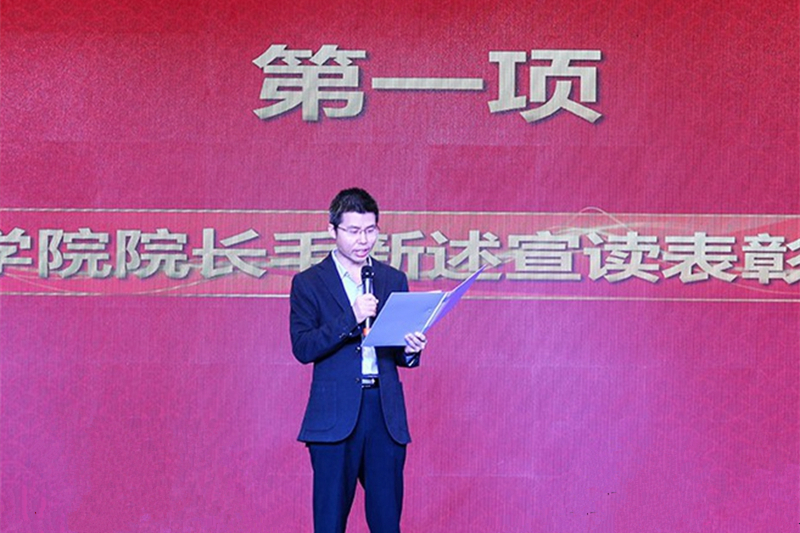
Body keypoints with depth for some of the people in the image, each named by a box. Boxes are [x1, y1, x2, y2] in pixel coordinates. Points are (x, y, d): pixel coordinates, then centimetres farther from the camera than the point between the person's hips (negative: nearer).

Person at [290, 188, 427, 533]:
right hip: (335, 413, -3)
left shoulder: (394, 280, 14)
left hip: (386, 411, 3)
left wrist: (410, 350, -7)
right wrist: (351, 319, -18)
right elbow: (303, 348, -7)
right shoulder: (309, 282, 4)